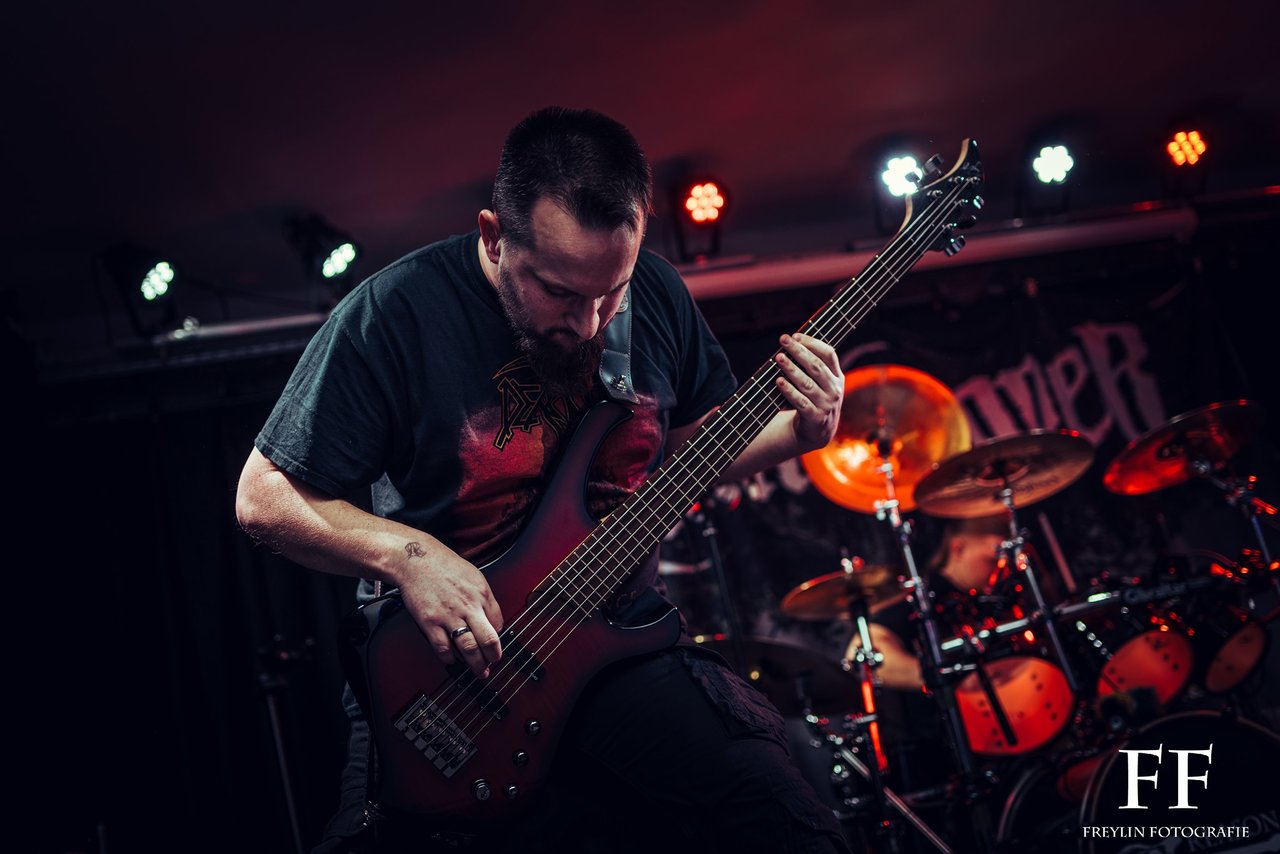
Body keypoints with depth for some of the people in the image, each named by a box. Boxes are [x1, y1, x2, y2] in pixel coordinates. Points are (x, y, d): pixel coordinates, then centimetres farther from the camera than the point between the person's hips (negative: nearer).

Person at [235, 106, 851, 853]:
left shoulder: (656, 293, -2)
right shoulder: (395, 315, -16)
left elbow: (695, 436, 15)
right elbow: (266, 498, -10)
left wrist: (797, 432, -3)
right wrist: (406, 554, -23)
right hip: (442, 670, -2)